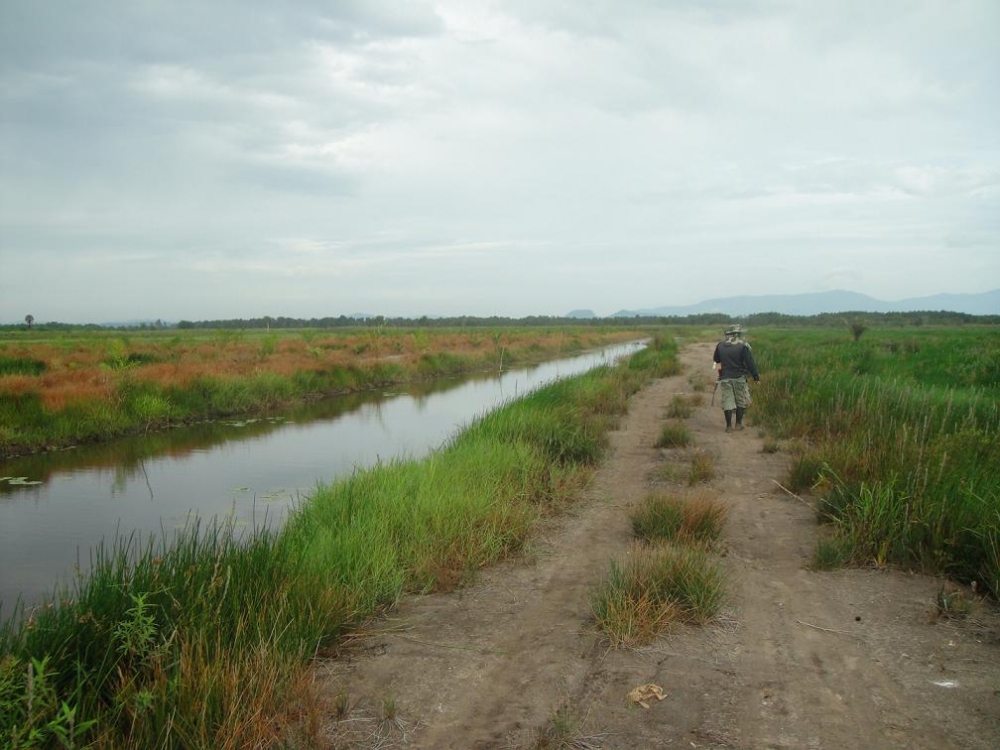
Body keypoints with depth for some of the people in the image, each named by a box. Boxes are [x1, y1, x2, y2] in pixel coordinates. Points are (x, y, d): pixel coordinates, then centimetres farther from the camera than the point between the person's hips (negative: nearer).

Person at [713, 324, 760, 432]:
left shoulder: (720, 345, 4)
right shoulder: (743, 346, -8)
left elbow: (716, 359, 19)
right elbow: (750, 363, -11)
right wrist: (756, 377, -5)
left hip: (725, 378, 3)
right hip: (739, 378, -2)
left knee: (727, 401, 6)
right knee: (741, 401, 12)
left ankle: (729, 426, 6)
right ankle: (738, 423, 15)